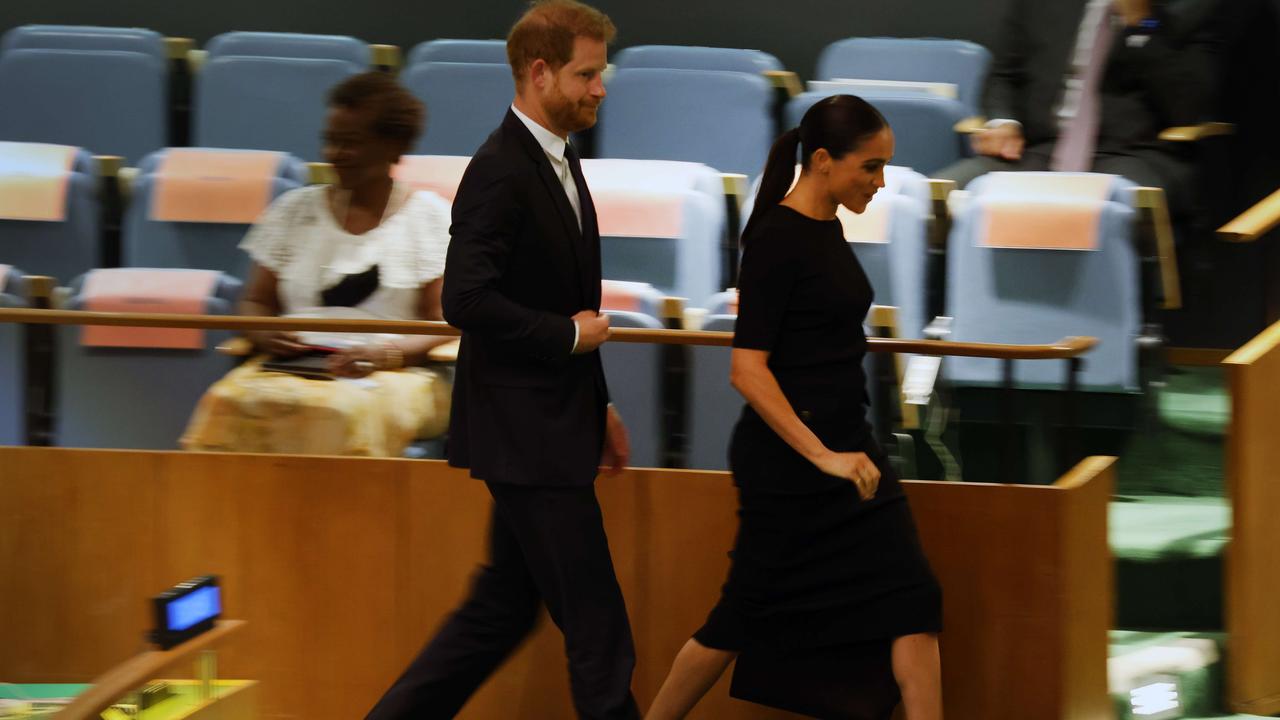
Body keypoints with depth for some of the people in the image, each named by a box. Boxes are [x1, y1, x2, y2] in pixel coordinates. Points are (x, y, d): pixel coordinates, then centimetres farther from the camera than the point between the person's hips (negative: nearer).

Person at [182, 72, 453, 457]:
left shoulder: (431, 217, 9)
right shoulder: (294, 210, 20)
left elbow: (447, 325, 0)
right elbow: (256, 302, 20)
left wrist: (386, 353, -18)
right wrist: (263, 334, -5)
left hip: (395, 375, -3)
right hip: (292, 367, 3)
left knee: (339, 411, -40)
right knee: (230, 402, -33)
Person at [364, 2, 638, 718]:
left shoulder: (560, 163, 13)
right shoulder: (499, 172, -18)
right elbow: (468, 300, -26)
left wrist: (598, 402, 20)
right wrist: (570, 333, -16)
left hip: (554, 427, 10)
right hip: (524, 436, -10)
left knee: (501, 610, 14)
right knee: (595, 625, -4)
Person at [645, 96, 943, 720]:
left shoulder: (826, 230, 9)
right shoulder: (778, 239, -18)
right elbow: (748, 369, -22)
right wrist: (822, 457, -26)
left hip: (845, 448, 9)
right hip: (790, 459, -9)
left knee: (910, 601, 0)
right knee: (749, 615, 3)